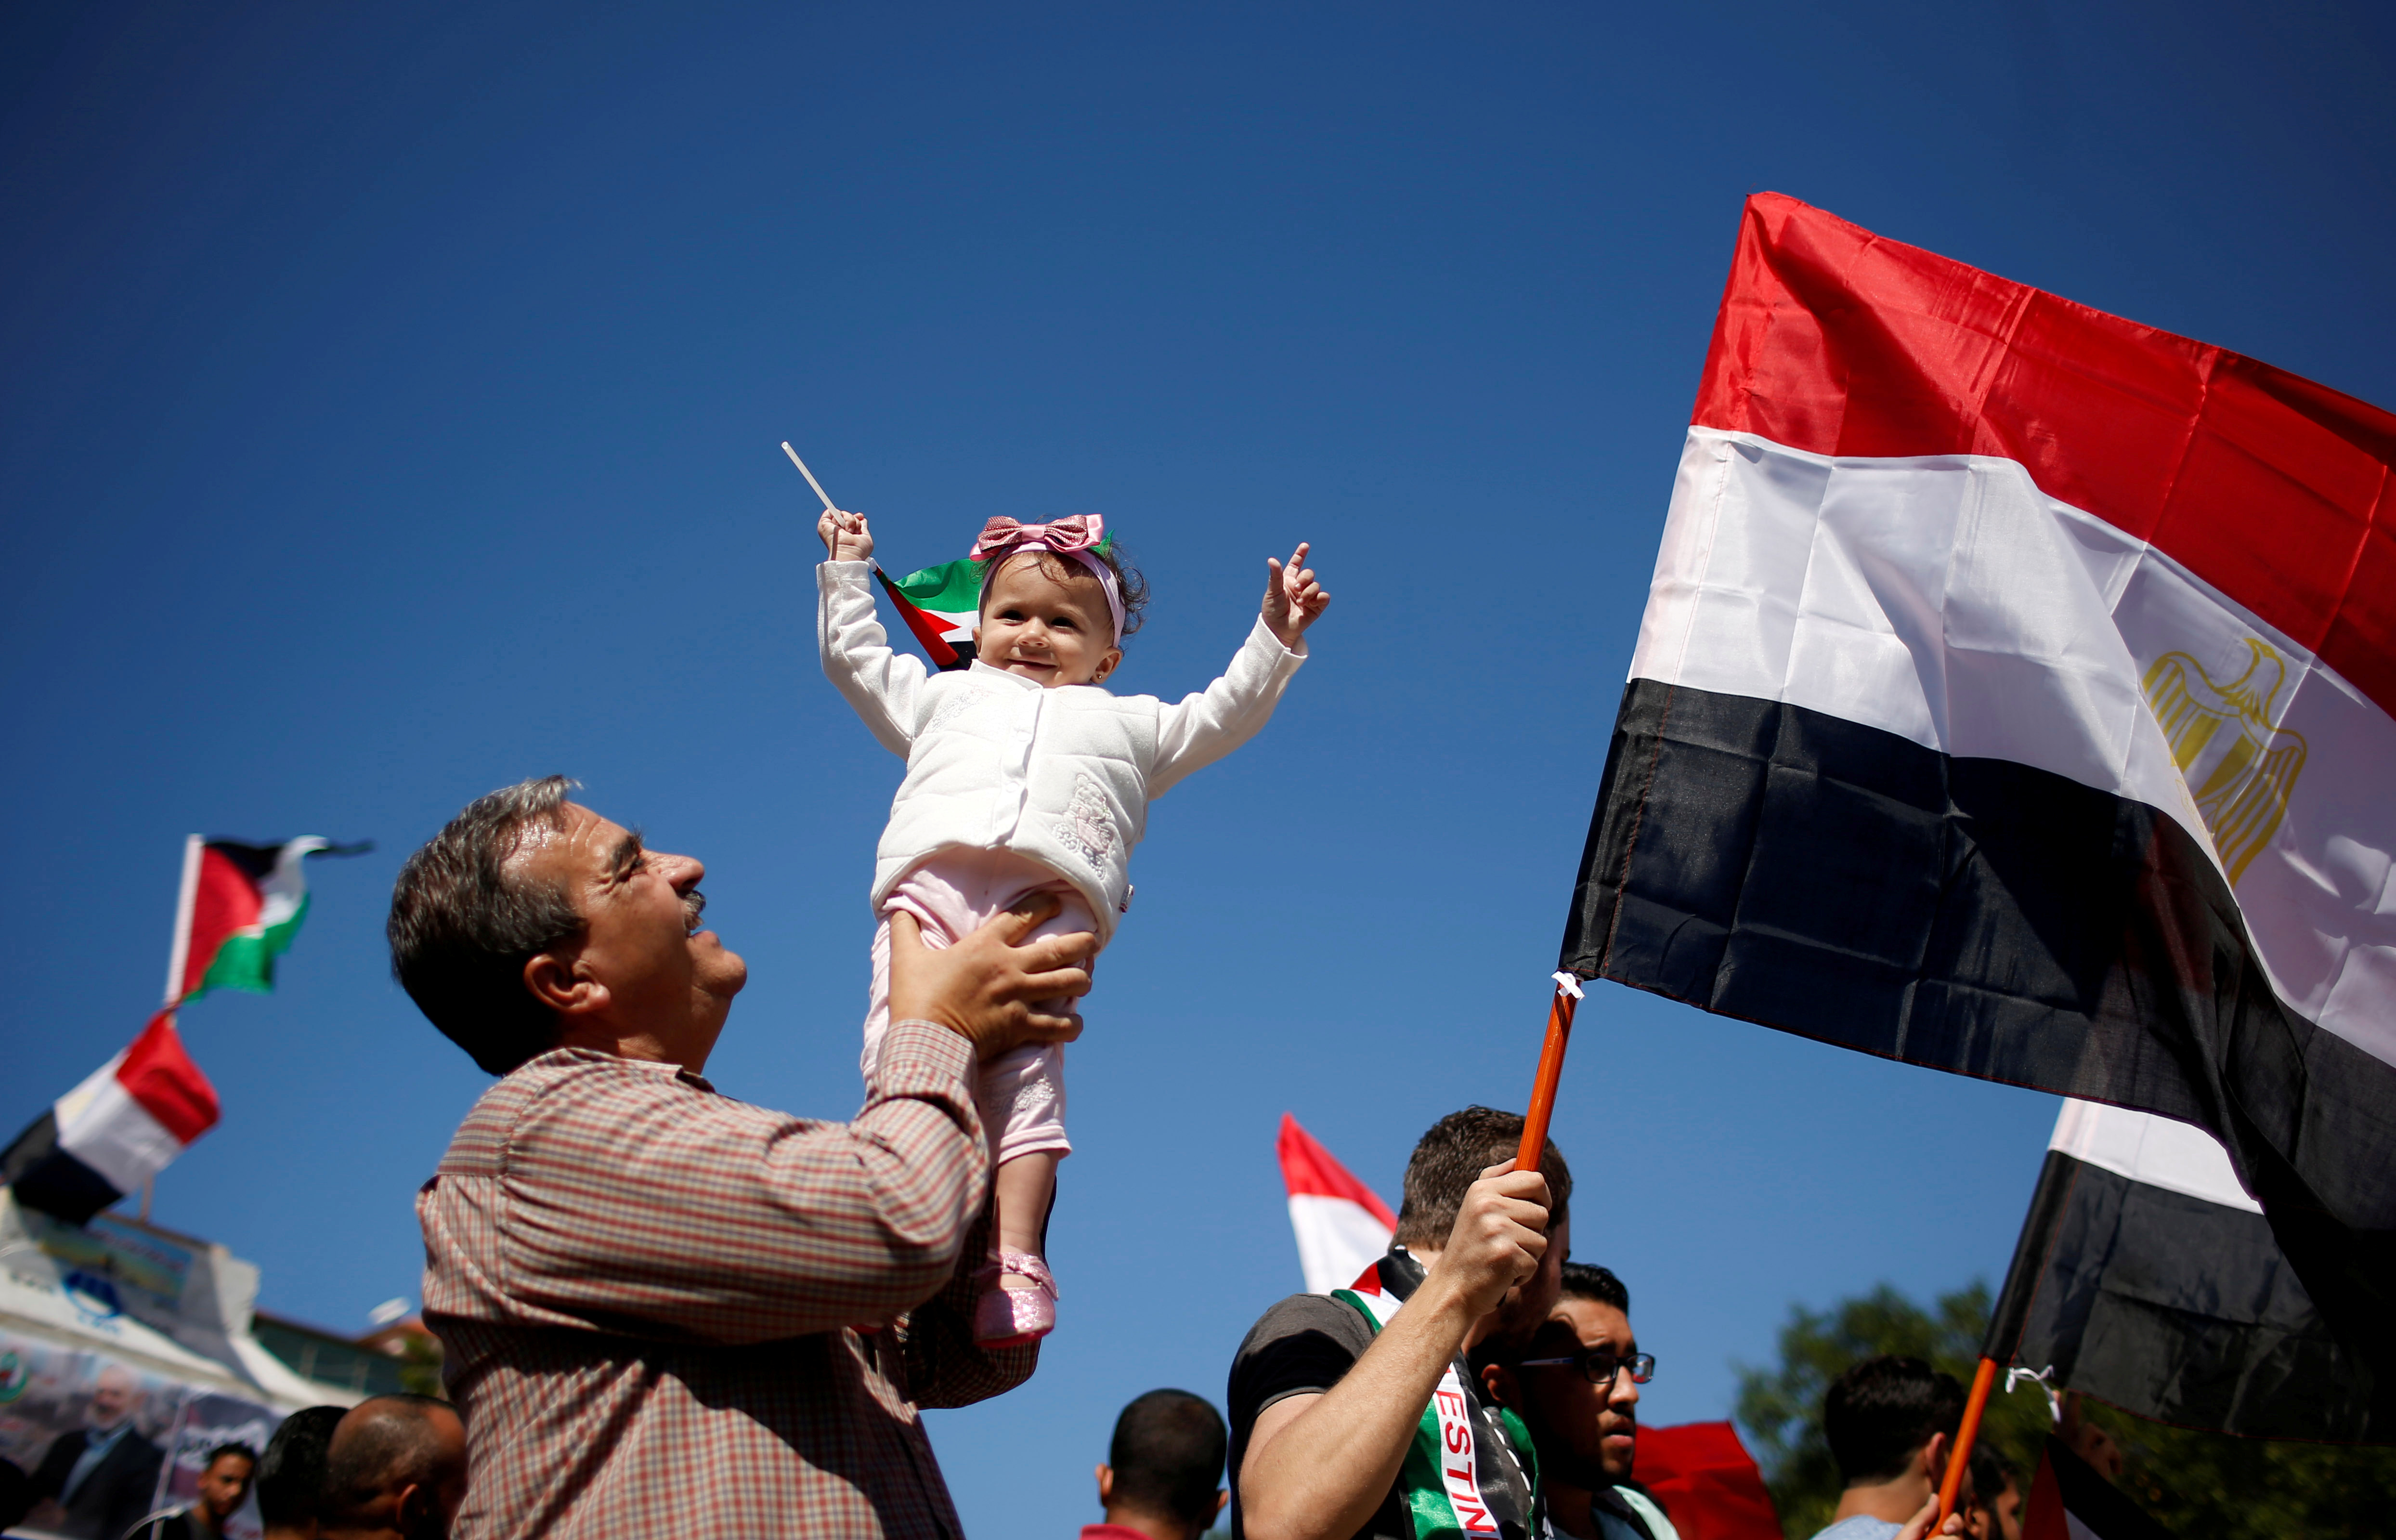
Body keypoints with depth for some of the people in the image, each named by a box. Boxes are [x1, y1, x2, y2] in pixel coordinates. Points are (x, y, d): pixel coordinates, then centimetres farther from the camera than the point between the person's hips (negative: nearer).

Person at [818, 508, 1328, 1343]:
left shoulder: (1127, 722, 38)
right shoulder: (946, 695, 40)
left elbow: (1222, 716, 34)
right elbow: (857, 658, 47)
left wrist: (1274, 635, 27)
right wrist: (849, 572, 48)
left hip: (1047, 903, -1)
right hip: (930, 885, 1)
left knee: (1024, 1075, -18)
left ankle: (1016, 1254, -24)